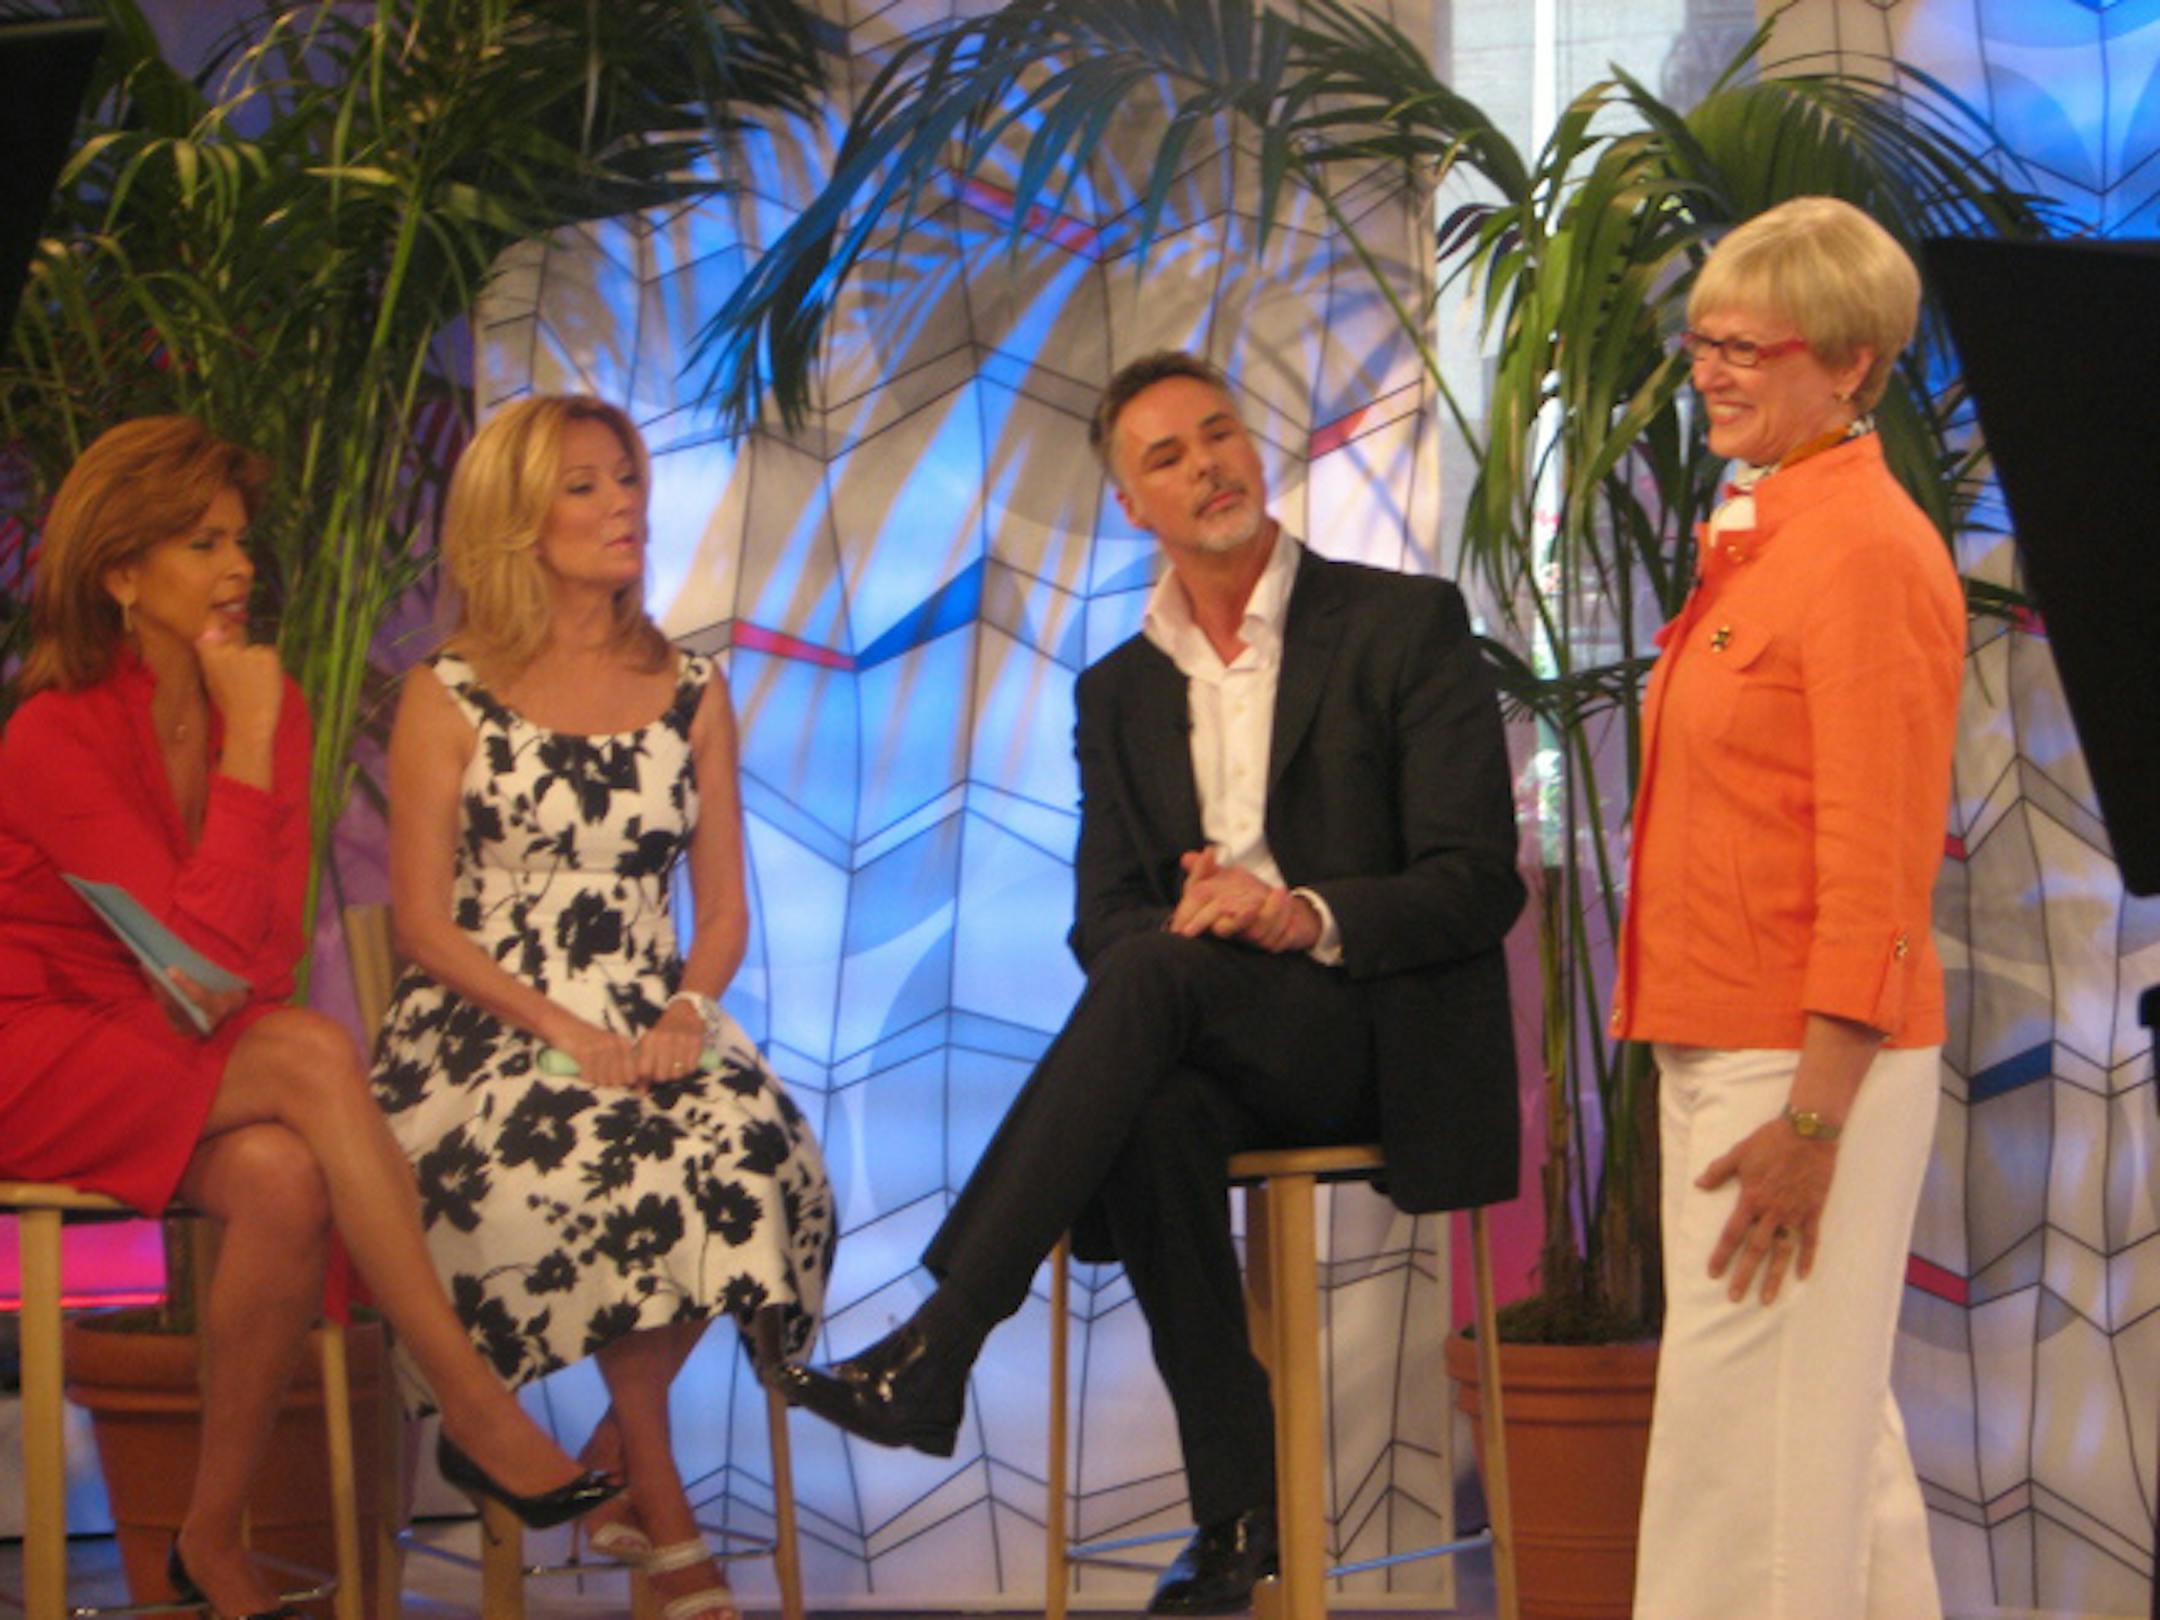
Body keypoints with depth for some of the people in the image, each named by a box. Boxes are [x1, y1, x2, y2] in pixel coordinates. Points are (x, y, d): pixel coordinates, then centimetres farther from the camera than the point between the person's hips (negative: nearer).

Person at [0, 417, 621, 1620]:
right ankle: (477, 1411, -30)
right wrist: (248, 744, -19)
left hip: (183, 1049, 5)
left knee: (284, 1184, -31)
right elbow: (204, 946, -21)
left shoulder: (264, 700, 4)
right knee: (316, 1058, -32)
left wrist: (214, 988, -16)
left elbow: (269, 937, 5)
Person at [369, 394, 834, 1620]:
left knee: (759, 1156, -30)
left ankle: (613, 1459, -7)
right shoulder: (449, 700, 4)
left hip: (654, 1026, 3)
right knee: (600, 1165, -34)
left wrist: (686, 1014, -10)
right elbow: (425, 922, -2)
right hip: (491, 1032, -3)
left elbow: (725, 906, 12)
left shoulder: (692, 693, 15)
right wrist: (567, 1033, -16)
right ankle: (663, 1510, -16)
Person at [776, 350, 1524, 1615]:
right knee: (1159, 1119, -34)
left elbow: (1478, 883, -5)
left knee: (1156, 972, -33)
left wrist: (1306, 916, -23)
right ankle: (1238, 1513, -23)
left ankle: (934, 1352, -38)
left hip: (1378, 1035, -4)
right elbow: (1103, 916, 10)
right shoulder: (1122, 690, 17)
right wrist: (1186, 914, -15)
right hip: (1215, 1053, 4)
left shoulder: (1408, 624, 2)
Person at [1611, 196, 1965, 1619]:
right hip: (1723, 1043, 10)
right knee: (1823, 1412, 17)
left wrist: (1812, 1116, -20)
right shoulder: (1764, 534, 15)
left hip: (1812, 1057, -10)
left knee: (1752, 1421, -6)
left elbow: (1876, 872, -18)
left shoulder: (1867, 551, -14)